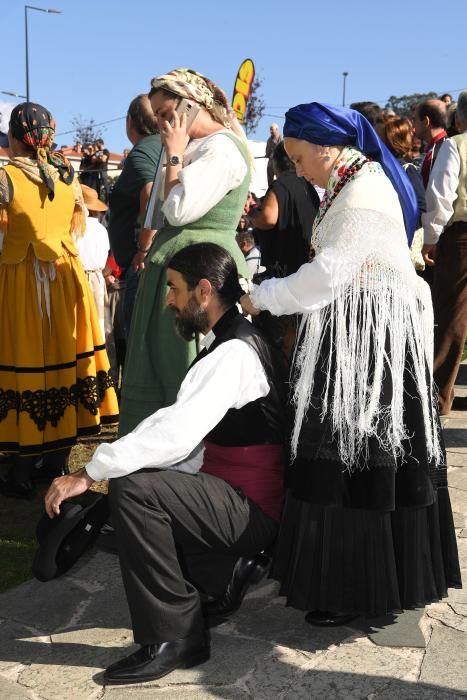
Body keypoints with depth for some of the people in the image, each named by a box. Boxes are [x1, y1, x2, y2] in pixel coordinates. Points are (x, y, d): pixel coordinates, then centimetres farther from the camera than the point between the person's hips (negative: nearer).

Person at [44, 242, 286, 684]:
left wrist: (87, 474, -27)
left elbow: (176, 433, -31)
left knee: (132, 488, -24)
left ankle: (173, 639, -14)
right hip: (240, 501, 10)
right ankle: (223, 573, 13)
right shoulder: (225, 344, 11)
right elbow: (180, 428, 7)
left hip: (253, 513, -10)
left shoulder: (234, 353, -21)